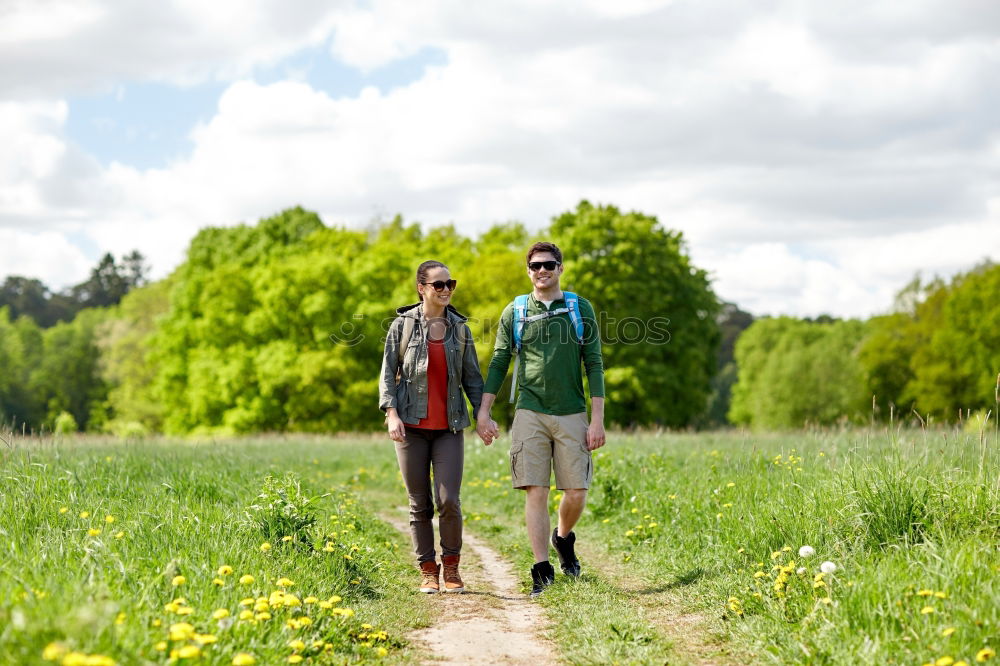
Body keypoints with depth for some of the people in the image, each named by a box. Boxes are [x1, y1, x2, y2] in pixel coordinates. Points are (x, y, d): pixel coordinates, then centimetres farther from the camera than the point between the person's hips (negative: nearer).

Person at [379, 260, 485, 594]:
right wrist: (391, 414, -11)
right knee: (420, 504, 2)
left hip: (449, 427, 1)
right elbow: (388, 373, 1)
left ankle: (452, 565, 8)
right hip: (412, 426, -1)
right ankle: (428, 571, 12)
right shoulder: (403, 325, 2)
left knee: (449, 500, -11)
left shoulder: (459, 328, 9)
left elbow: (472, 376, 12)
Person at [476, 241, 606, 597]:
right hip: (530, 413, 0)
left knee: (576, 492, -1)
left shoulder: (581, 309, 5)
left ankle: (563, 539, 29)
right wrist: (483, 412, 1)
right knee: (536, 492, -6)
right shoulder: (515, 312, 7)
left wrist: (598, 420, -4)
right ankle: (542, 570, -1)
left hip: (572, 413, 0)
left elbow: (594, 365, 3)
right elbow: (498, 364, 10)